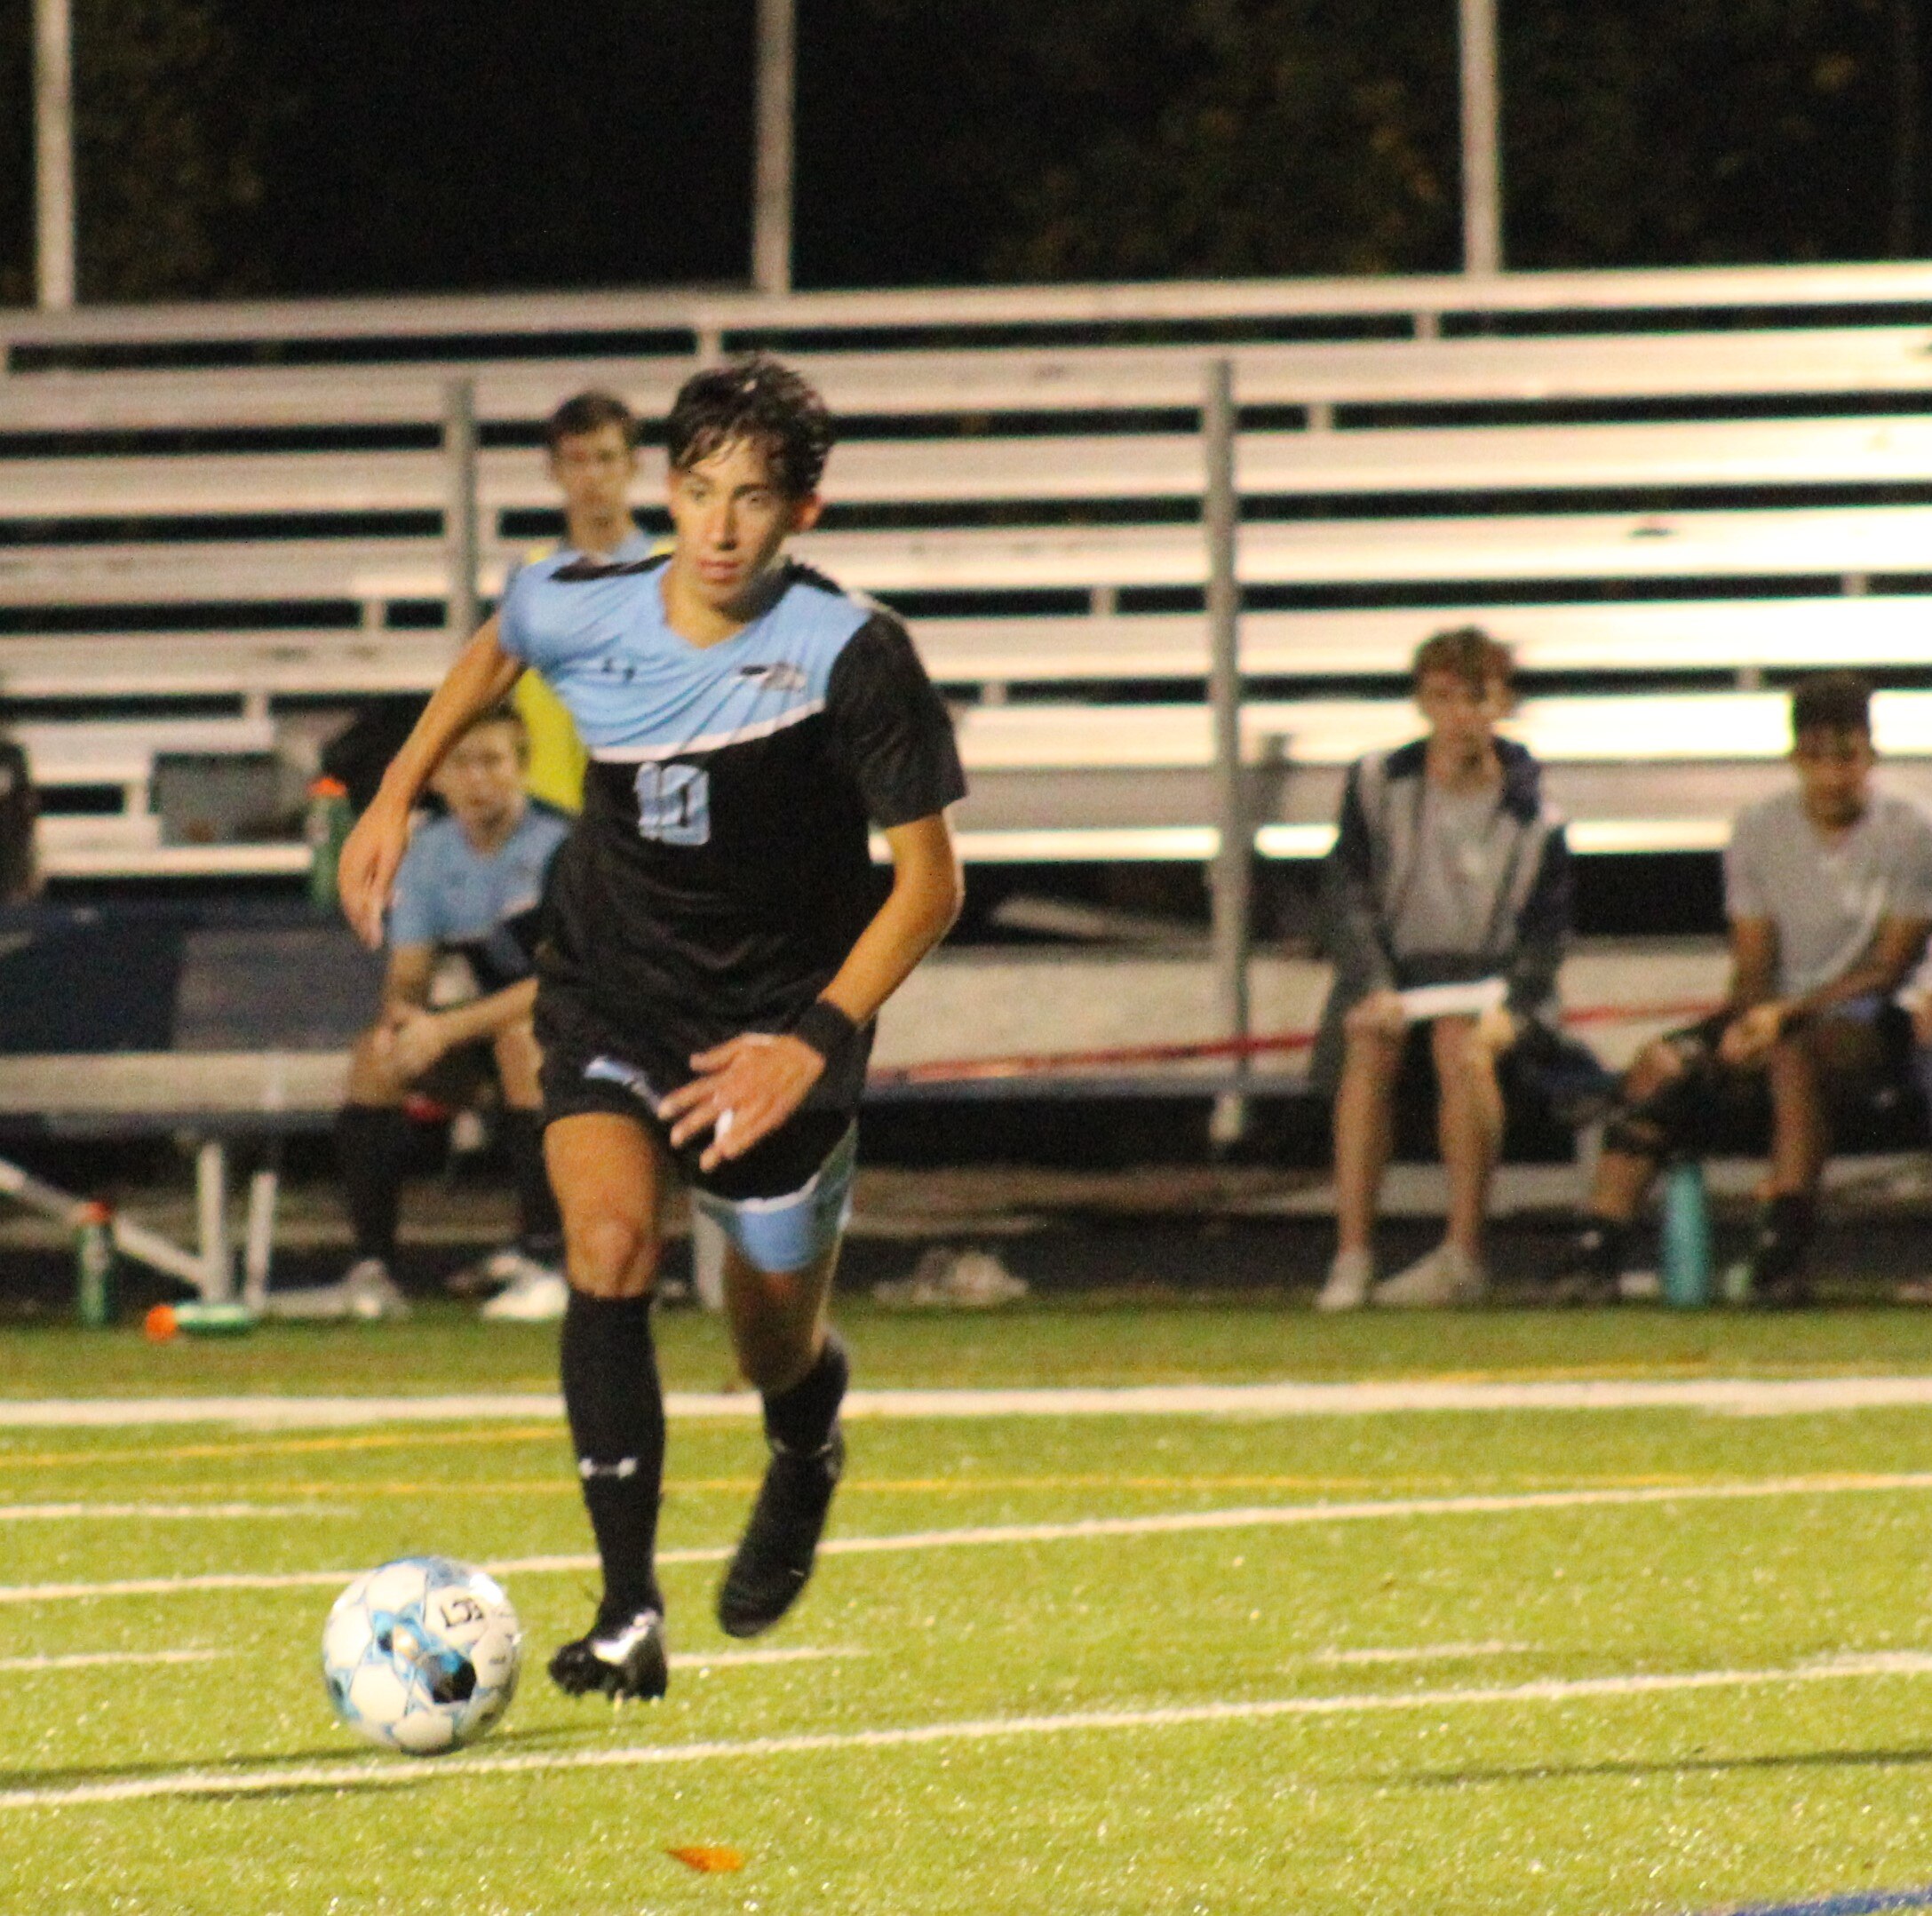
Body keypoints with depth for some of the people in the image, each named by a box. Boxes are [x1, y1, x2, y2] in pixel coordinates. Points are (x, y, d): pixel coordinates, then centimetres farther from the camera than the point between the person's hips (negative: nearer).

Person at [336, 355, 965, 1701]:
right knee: (610, 1240, -25)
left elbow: (930, 879, -16)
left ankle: (806, 1461, 53)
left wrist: (816, 1039, -26)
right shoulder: (582, 608, -13)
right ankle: (629, 1613, -24)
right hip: (612, 998, 1)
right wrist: (398, 796, 15)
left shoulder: (849, 654, -21)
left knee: (777, 1349, 12)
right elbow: (497, 649, 15)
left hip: (779, 1020, -1)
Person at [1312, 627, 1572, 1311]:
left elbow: (1545, 937, -2)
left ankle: (1462, 1255, -32)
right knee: (1368, 1044, -32)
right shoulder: (1377, 783, 2)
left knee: (1462, 1042, -35)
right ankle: (1351, 1258, -34)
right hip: (1391, 967, 1)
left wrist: (1508, 1011, -21)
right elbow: (1350, 896, -3)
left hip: (1487, 977, -1)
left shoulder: (1532, 815, -1)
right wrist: (1375, 991, -19)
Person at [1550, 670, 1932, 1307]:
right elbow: (1752, 967, 6)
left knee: (1796, 1051, -38)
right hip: (1776, 1012, 4)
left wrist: (1789, 1014, -22)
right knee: (1661, 1063, -23)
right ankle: (1597, 1249, -30)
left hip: (1869, 1023, -4)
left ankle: (1781, 1253, -41)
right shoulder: (1760, 829, 7)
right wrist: (1749, 1022, -18)